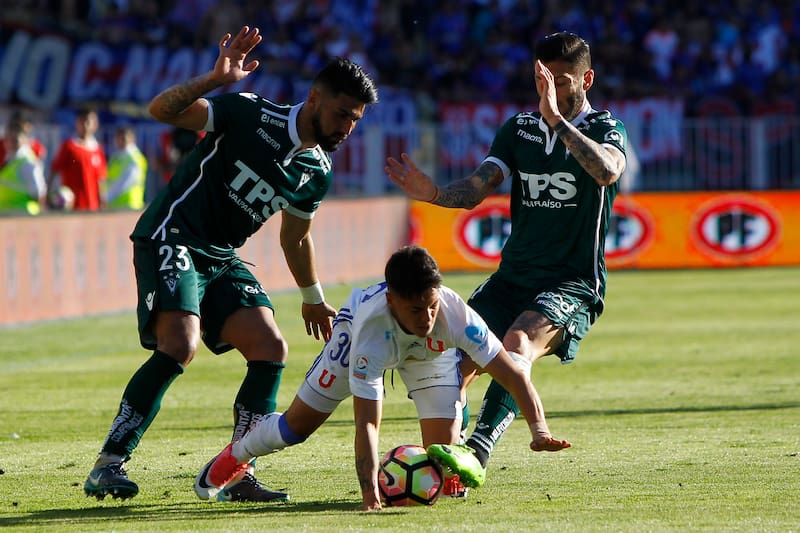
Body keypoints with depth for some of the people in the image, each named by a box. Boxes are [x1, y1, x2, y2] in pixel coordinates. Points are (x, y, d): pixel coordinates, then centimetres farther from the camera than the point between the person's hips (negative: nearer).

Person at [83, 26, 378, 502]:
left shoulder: (318, 173, 6)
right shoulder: (251, 114, -13)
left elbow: (296, 237, 24)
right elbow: (162, 110, -18)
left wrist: (314, 299, 32)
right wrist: (215, 80, -33)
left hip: (223, 259, 7)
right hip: (171, 239, -7)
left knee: (271, 349, -6)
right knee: (180, 346, -25)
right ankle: (108, 467, -19)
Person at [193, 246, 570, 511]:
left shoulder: (456, 315, -44)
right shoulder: (369, 328, -47)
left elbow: (513, 374, -38)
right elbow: (366, 421, -48)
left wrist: (538, 427, -54)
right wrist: (369, 490, -60)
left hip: (431, 352, 1)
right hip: (359, 328, -1)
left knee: (443, 453, -18)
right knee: (296, 427, 7)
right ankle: (236, 456, 38)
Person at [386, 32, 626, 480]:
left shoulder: (605, 130, -1)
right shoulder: (520, 128, 13)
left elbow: (607, 171, -26)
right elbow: (477, 188, 0)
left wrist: (556, 119, -33)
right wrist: (433, 194, -21)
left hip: (573, 285, -5)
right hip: (512, 276, 5)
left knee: (518, 343, -33)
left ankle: (479, 447, -45)